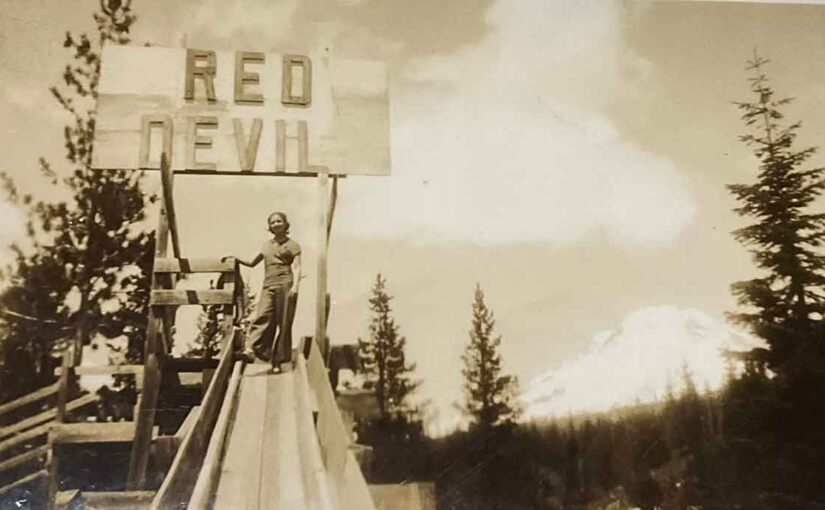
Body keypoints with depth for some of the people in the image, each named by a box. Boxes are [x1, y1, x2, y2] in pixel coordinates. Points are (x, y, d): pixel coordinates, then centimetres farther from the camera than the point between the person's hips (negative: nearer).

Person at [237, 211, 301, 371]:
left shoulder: (292, 245, 10)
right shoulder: (266, 246, 24)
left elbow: (296, 267, 0)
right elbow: (252, 263, 31)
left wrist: (295, 285, -16)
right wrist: (237, 259, 15)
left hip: (285, 286, -4)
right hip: (268, 286, 4)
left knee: (284, 324, -5)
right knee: (262, 317, -17)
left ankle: (282, 361, -1)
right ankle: (253, 349, -29)